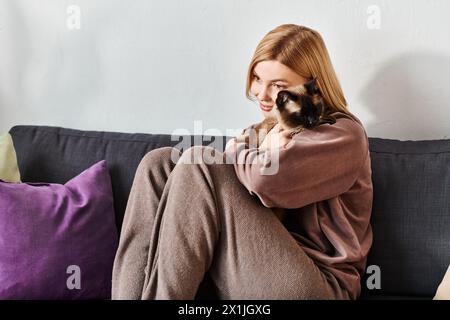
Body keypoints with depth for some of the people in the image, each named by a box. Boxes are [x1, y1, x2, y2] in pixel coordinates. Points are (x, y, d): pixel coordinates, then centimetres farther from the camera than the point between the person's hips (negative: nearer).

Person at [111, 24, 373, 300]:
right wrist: (264, 154, -12)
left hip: (313, 285, -7)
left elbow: (268, 182, -24)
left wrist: (233, 153, -3)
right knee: (161, 163, -3)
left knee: (199, 163, -19)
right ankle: (128, 294, -15)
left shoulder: (344, 135, -5)